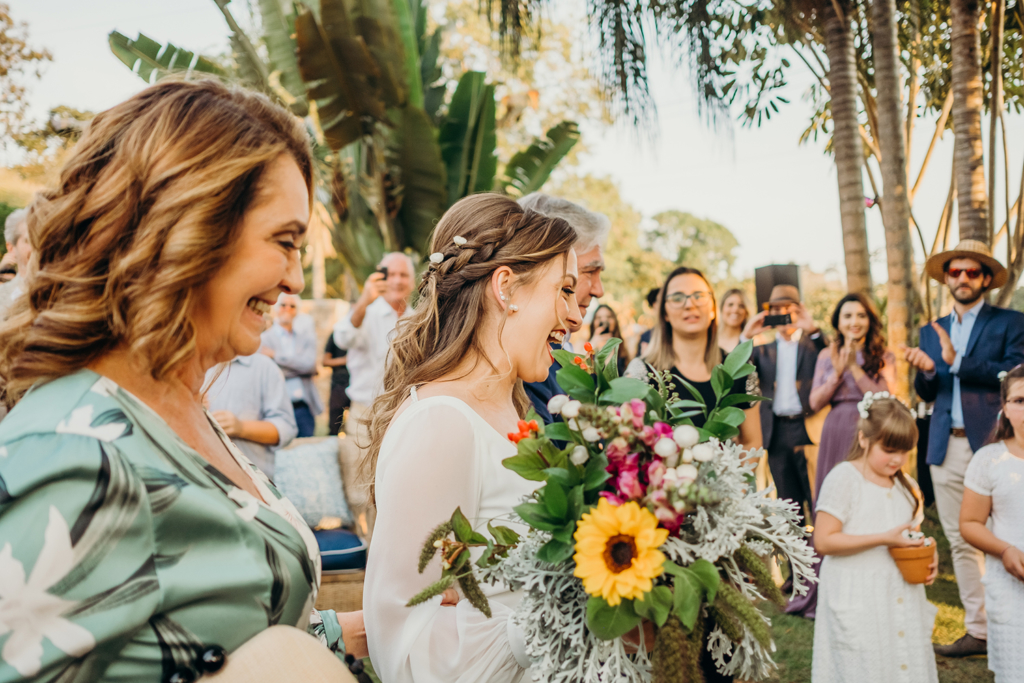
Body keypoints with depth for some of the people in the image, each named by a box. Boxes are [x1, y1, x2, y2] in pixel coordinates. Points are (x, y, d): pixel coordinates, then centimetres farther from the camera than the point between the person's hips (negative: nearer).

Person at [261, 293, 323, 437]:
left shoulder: (307, 332, 12)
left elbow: (309, 363, -4)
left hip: (304, 408, 3)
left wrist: (277, 355, -7)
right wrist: (299, 366, -6)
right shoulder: (265, 338, 1)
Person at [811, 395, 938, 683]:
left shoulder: (905, 486, 12)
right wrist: (883, 539, -20)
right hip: (858, 602, -6)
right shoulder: (843, 478, -10)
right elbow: (823, 541, -16)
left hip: (903, 600, 6)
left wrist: (927, 556, 2)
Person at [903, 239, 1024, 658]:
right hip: (946, 448, 5)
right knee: (960, 541, 7)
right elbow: (926, 395, 14)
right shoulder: (932, 331, 17)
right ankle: (979, 631, 15)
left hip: (990, 444, -5)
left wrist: (957, 360, -17)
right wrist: (925, 371, -7)